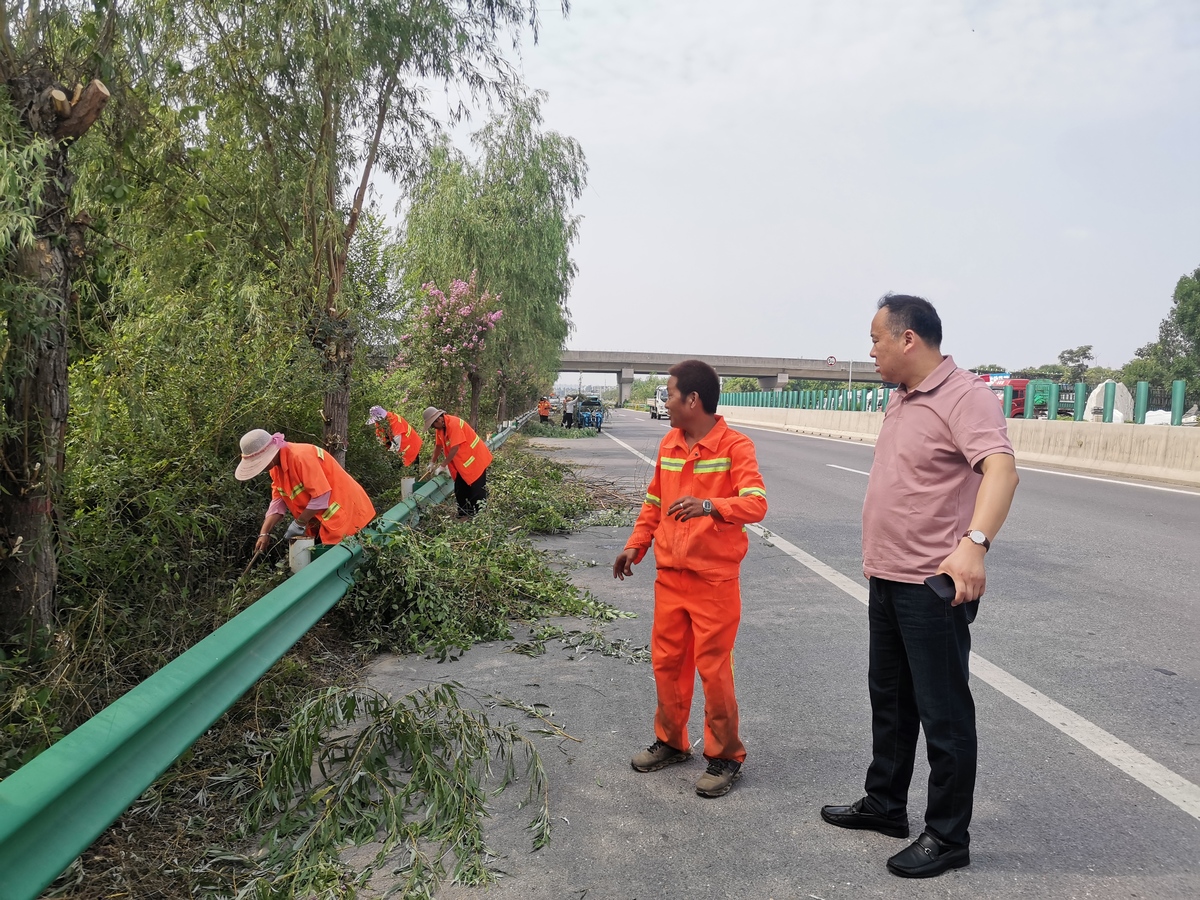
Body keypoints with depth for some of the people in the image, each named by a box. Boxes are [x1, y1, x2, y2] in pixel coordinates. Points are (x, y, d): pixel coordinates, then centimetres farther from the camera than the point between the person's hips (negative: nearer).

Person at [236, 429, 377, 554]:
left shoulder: (301, 456, -27)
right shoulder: (276, 464, 2)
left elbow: (321, 496, -26)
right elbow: (278, 500, 4)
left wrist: (298, 524, -16)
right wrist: (264, 533, -6)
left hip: (345, 513, -9)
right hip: (322, 519, 9)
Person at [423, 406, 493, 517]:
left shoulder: (453, 424, -26)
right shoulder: (440, 427, 1)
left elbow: (455, 448, -28)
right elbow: (439, 446, 14)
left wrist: (443, 465, -21)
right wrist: (433, 463, 19)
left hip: (475, 459, -9)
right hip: (462, 462, 9)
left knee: (477, 491, -6)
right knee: (460, 491, 12)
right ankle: (463, 515, 20)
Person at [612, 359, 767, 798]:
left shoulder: (734, 446, -12)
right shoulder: (669, 444, 8)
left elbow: (755, 504, -24)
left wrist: (709, 506, -40)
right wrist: (636, 545, 12)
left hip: (714, 579, -6)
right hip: (669, 574, 6)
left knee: (713, 668, 1)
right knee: (667, 662, 14)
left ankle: (725, 756, 19)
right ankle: (671, 742, 32)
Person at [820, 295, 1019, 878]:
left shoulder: (964, 396, -17)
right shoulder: (901, 401, 12)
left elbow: (1001, 468, -32)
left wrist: (975, 541, -47)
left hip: (935, 587, -9)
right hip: (887, 581, 10)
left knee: (943, 712, 4)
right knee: (890, 698, 20)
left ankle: (948, 837, 19)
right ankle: (885, 804, 36)